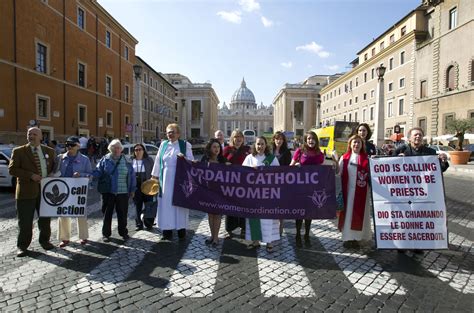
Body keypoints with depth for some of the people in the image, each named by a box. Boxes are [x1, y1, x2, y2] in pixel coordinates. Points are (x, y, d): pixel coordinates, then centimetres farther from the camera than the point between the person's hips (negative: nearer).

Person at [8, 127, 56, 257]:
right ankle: (22, 246, 18)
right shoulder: (18, 151, 0)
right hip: (26, 191, -3)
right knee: (25, 221, 3)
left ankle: (44, 240, 31)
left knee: (45, 218, 13)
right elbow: (12, 169, -6)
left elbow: (55, 167, 17)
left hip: (46, 189, 3)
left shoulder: (50, 151, 8)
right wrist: (30, 175, -17)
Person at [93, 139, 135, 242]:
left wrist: (132, 190, 5)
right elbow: (97, 172, 2)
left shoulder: (126, 161, 3)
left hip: (122, 192, 0)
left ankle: (123, 232, 25)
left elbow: (131, 176, 6)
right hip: (108, 192, 0)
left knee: (122, 214, 9)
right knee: (107, 214, 9)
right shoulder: (105, 160, 3)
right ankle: (106, 234, 22)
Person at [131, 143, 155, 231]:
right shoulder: (131, 161, 9)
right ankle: (139, 224, 17)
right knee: (138, 207, 7)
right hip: (136, 187, 2)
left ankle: (149, 224, 13)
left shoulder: (149, 160, 4)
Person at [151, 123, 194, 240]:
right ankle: (167, 231, 13)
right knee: (166, 204, 4)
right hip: (165, 179, 3)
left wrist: (184, 158, -21)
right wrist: (154, 175, 10)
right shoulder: (163, 144, 9)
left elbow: (192, 161, -2)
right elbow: (158, 161, 11)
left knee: (179, 203, 3)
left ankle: (181, 231, 14)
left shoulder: (185, 145, 0)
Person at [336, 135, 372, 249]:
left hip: (361, 191, 0)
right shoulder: (344, 157, 5)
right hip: (347, 190, 1)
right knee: (347, 212, 5)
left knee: (359, 213, 5)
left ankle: (357, 237, 16)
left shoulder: (366, 158, 3)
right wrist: (335, 162, -10)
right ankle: (347, 237, 14)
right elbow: (338, 172, 4)